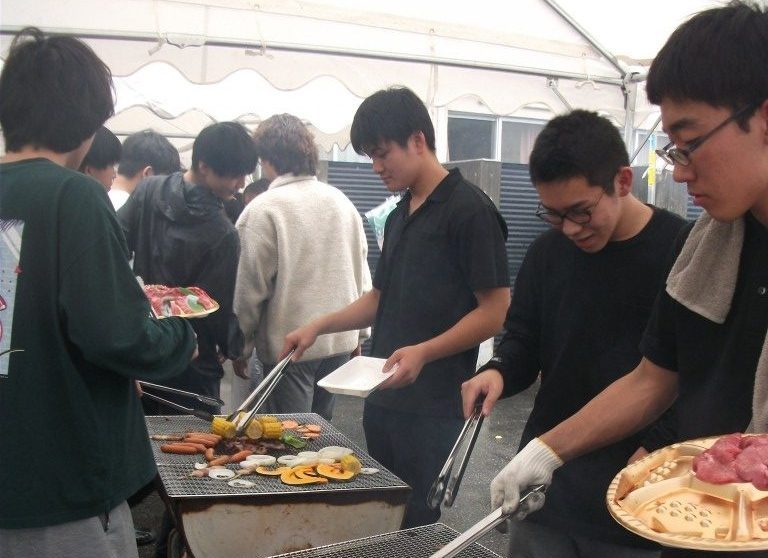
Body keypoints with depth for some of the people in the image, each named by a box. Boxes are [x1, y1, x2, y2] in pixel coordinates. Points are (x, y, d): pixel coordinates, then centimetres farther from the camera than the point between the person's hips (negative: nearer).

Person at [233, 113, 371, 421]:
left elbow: (250, 287, -10)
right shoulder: (341, 201, 6)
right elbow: (361, 274, 11)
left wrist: (241, 346, 1)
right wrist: (358, 333, 19)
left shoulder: (263, 209, -11)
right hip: (340, 341, 6)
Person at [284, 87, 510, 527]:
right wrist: (320, 326, 10)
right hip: (384, 398, 8)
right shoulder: (399, 217, 16)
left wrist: (424, 352, -24)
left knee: (417, 526, -1)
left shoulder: (469, 210, -10)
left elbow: (495, 310, -14)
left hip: (435, 408, -8)